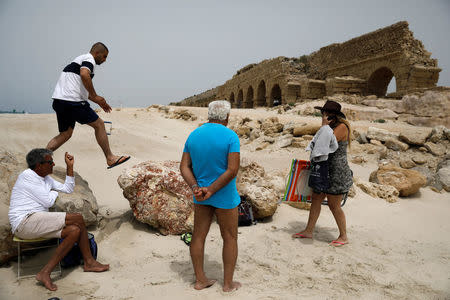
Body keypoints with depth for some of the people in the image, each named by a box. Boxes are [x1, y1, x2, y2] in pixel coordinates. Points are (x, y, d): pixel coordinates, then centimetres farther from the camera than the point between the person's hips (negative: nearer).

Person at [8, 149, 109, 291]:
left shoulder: (46, 178, 18)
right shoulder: (27, 176, -10)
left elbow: (68, 189, 22)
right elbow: (48, 202, -14)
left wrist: (69, 166, 17)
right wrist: (54, 192, 9)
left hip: (36, 223, 10)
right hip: (25, 221, -10)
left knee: (75, 231, -11)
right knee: (78, 219, -18)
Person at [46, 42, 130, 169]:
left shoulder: (80, 59, 29)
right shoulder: (89, 59, -2)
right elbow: (84, 74, -26)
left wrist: (99, 102, 34)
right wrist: (95, 96, -18)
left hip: (59, 100, 10)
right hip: (72, 101, -10)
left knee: (65, 134, 17)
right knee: (99, 125, 0)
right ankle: (110, 158, 3)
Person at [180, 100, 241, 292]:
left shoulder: (193, 135, 2)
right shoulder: (231, 136, -15)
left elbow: (184, 166, -2)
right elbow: (233, 170, -22)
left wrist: (195, 188, -12)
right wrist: (211, 190, -18)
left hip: (200, 194, 5)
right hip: (224, 197, -5)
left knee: (198, 236, 14)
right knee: (230, 238, 11)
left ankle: (200, 280, 27)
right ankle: (228, 283, 22)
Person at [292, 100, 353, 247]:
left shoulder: (342, 127, -15)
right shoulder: (332, 127, 13)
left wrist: (324, 126, -18)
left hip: (337, 172, -9)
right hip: (325, 171, 9)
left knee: (334, 205, 0)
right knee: (315, 200, 12)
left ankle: (344, 237, 17)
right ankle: (308, 231, 24)